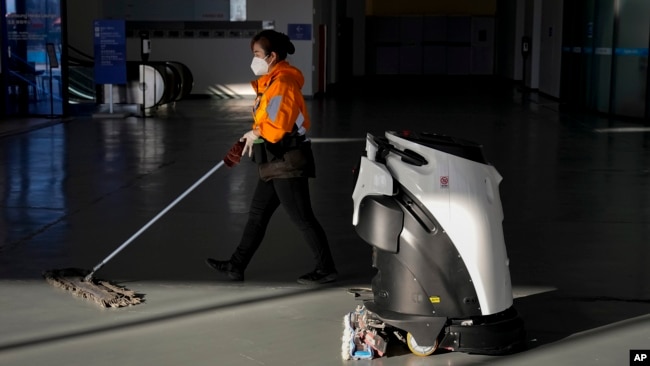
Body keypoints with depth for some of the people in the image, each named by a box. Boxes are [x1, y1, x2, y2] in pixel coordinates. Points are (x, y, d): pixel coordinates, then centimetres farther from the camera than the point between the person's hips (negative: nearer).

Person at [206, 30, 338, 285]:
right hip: (276, 163, 11)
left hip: (287, 162, -11)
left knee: (301, 218, -2)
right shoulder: (271, 81, 14)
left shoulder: (283, 82, -18)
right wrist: (250, 137, 5)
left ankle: (326, 269, 9)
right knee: (257, 215, 14)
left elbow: (280, 123, -27)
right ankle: (236, 266, 22)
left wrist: (256, 133, -13)